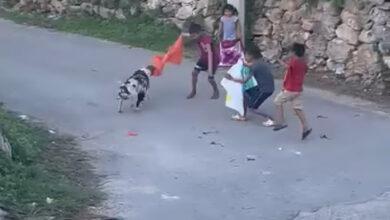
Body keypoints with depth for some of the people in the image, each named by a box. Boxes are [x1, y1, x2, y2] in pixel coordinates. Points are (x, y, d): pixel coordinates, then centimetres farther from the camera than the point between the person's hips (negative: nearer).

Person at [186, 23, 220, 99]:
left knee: (210, 78, -8)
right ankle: (193, 91, 14)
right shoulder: (198, 38, -14)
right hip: (203, 58, 6)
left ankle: (216, 92, 21)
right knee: (194, 72, -4)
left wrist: (210, 68, -47)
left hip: (213, 59, -6)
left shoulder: (206, 39, -35)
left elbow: (210, 53, -42)